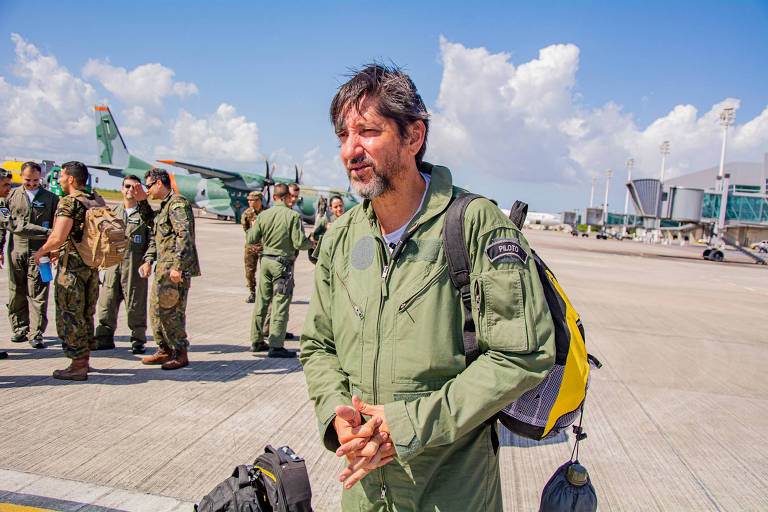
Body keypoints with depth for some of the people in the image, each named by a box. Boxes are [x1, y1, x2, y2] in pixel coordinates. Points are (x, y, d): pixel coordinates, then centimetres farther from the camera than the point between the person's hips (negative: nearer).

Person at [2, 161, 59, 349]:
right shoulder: (12, 196, 11)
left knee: (37, 294, -4)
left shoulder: (51, 198, 8)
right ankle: (20, 329, 21)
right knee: (16, 293, 8)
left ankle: (36, 334, 1)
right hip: (16, 251, 2)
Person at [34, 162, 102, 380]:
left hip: (72, 266, -8)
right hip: (93, 264, 8)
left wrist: (41, 252, -4)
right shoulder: (98, 201, 10)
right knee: (86, 315, 16)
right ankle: (84, 359, 25)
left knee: (70, 315, 1)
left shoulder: (69, 202, -14)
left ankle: (78, 366, 6)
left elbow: (57, 237, -23)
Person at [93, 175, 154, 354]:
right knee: (106, 302, 5)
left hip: (135, 265, -4)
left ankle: (138, 341, 11)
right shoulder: (114, 212, 17)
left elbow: (152, 240, -2)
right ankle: (105, 339, 18)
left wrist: (148, 261, -13)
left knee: (135, 305, 0)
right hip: (113, 264, 4)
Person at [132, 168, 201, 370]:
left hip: (176, 270, -10)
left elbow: (184, 235, -23)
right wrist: (142, 202, 24)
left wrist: (177, 267, -28)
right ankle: (164, 351, 24)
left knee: (171, 311, -6)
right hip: (163, 269, 10)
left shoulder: (178, 204, -13)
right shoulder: (164, 206, 19)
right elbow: (150, 221, 39)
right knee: (156, 310, 14)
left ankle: (180, 354, 6)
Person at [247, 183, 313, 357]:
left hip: (265, 260, 5)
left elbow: (251, 239, 6)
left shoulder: (263, 215, 3)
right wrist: (311, 243, 6)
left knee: (261, 302, 14)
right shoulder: (293, 216, -11)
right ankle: (275, 346, 0)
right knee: (280, 305, -1)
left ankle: (256, 341, 24)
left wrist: (251, 229, 27)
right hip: (283, 264, -5)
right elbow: (299, 243, -15)